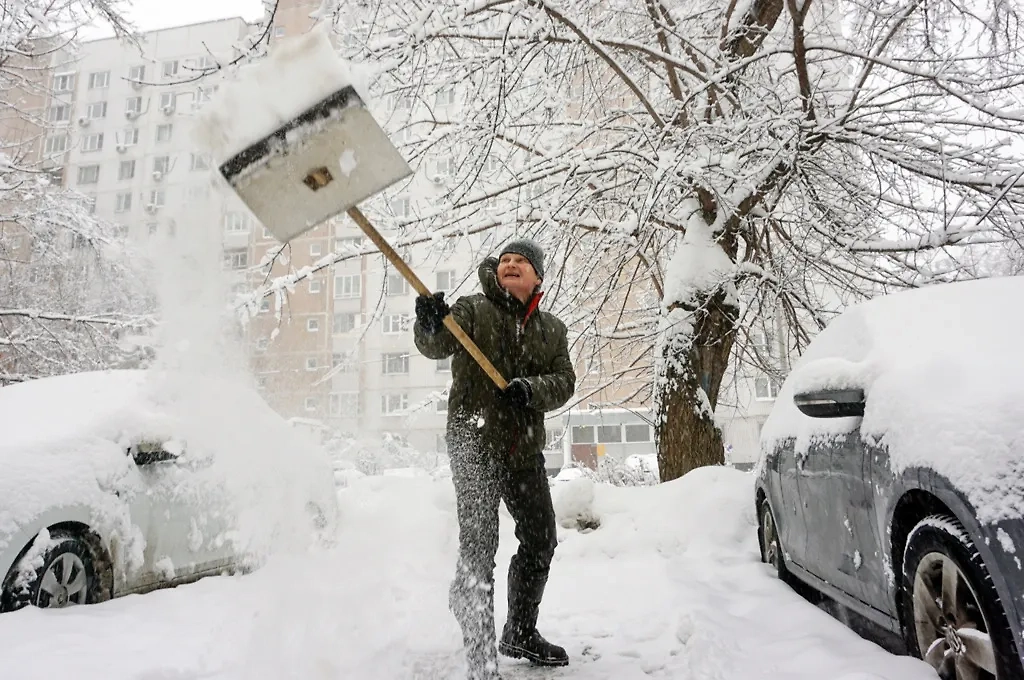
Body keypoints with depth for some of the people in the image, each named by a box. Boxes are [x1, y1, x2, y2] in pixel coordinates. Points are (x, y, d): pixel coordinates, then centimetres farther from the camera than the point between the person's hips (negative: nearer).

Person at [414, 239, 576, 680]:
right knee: (478, 548, -10)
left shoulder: (552, 329, 12)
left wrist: (531, 390, -18)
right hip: (475, 443, -6)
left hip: (525, 449, 6)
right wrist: (430, 324, -40)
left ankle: (520, 634, 37)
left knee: (541, 541, 16)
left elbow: (564, 381, 2)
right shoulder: (473, 310, 0)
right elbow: (437, 346, -17)